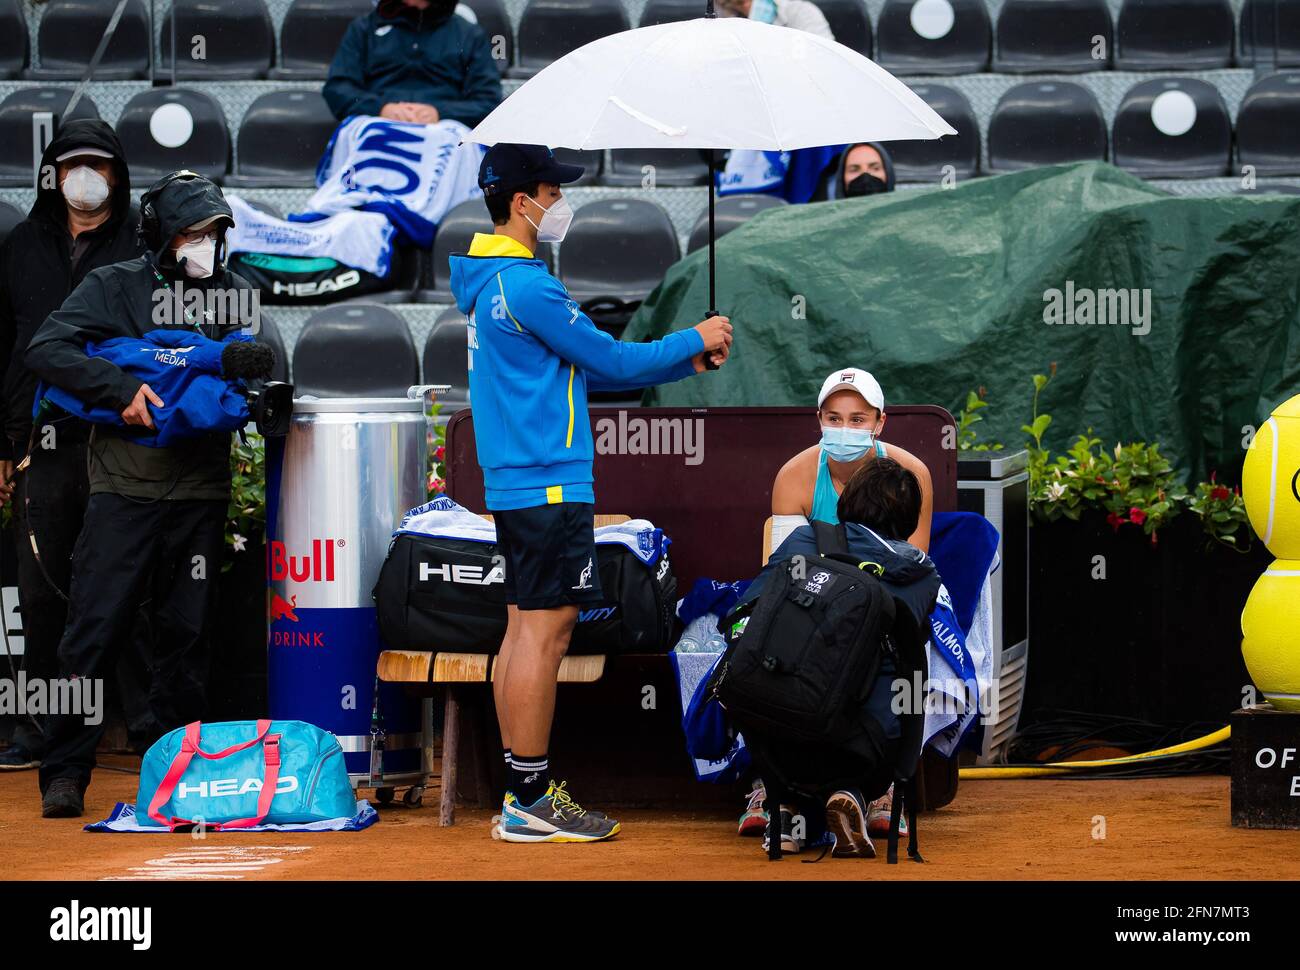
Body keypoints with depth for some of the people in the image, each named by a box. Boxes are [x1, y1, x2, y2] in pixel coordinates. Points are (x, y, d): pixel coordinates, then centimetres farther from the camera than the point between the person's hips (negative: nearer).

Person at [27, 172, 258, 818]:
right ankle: (65, 771, 1)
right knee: (94, 631, -5)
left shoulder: (232, 293, 11)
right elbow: (45, 350, -9)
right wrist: (121, 388, -20)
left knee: (187, 636, 8)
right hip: (123, 490, -3)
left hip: (200, 494, 3)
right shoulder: (115, 287, 0)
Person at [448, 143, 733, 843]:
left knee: (525, 630, 12)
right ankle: (529, 804, -8)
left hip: (512, 483, 11)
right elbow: (610, 362, -11)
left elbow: (586, 371, 20)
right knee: (544, 634, -9)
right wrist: (693, 341, 3)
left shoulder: (491, 284, 17)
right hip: (548, 483, -11)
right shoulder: (526, 286, -16)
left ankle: (522, 791, 16)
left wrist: (684, 362, 15)